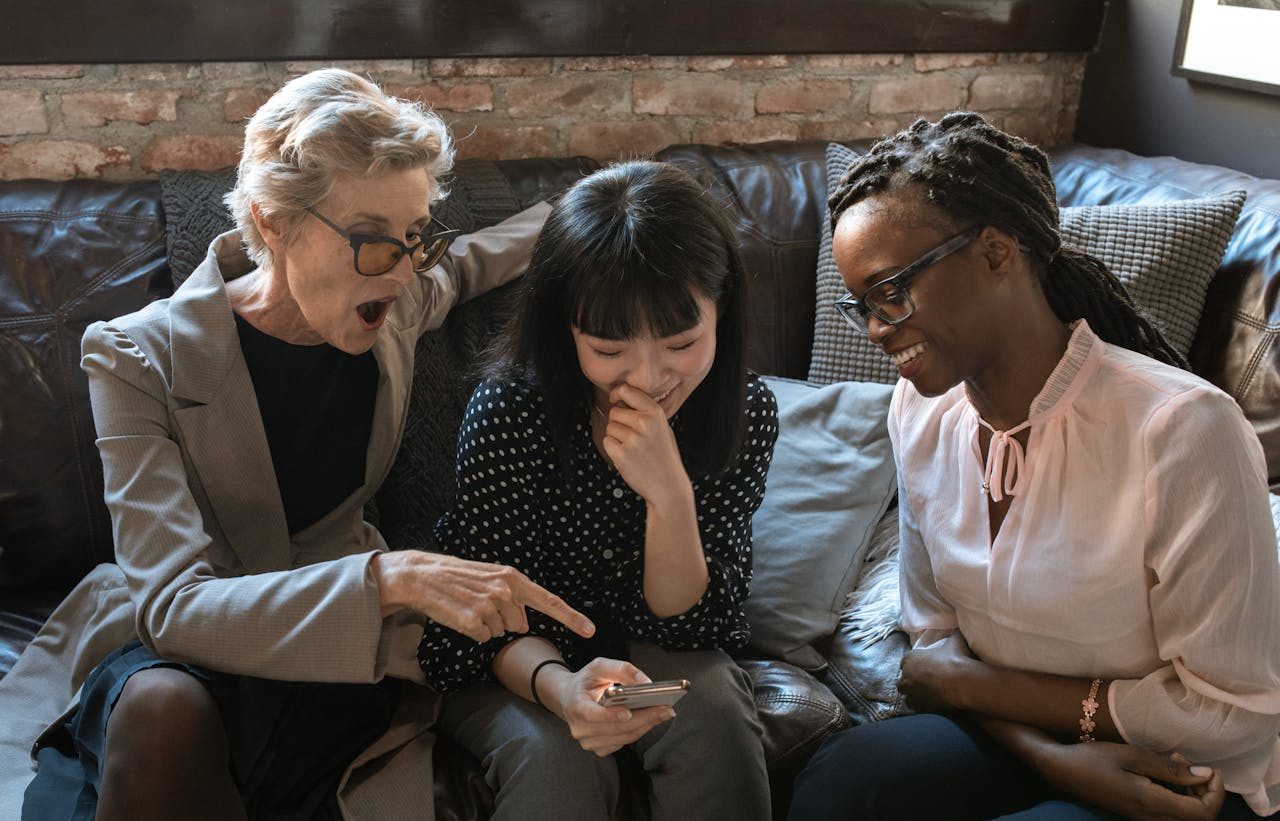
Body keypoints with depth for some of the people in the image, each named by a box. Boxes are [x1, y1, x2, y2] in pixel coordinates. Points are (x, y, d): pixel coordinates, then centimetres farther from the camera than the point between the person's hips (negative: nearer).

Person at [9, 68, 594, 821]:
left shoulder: (400, 307, -4)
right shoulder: (141, 357, -16)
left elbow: (464, 263, 23)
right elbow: (173, 605, -27)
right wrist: (391, 579, -41)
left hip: (338, 642, 2)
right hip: (166, 653, -2)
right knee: (166, 707, -37)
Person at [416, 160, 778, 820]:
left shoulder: (746, 413, -16)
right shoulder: (507, 412, -23)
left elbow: (688, 626, -14)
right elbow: (494, 617, -17)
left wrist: (669, 494, -32)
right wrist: (558, 686, -40)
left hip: (658, 656, 3)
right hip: (516, 666, -2)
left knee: (711, 713, -27)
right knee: (558, 753, -31)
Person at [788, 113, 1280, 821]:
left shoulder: (1183, 429, -24)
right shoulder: (920, 410, -5)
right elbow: (936, 640, 2)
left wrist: (964, 682, -13)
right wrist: (1052, 755, -17)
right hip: (1013, 738, 5)